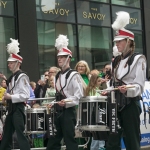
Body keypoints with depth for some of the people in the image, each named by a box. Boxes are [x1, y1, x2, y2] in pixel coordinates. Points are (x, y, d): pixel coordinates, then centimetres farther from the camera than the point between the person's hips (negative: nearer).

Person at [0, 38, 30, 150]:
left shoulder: (22, 77, -13)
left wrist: (10, 97, -19)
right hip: (11, 108, 10)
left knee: (20, 133, -9)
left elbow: (26, 95, -21)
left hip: (18, 108, -10)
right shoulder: (12, 77, 15)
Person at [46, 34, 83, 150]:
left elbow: (79, 95, -15)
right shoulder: (58, 76, 15)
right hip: (58, 111, 8)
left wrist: (66, 102, -24)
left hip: (69, 111, -8)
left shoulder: (74, 75, -9)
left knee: (70, 140, -4)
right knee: (53, 140, 10)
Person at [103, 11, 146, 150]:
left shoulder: (138, 59, -6)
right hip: (117, 103, 7)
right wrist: (109, 91, 4)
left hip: (131, 104, -7)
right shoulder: (116, 61, 16)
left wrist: (127, 90, -32)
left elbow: (139, 86, -14)